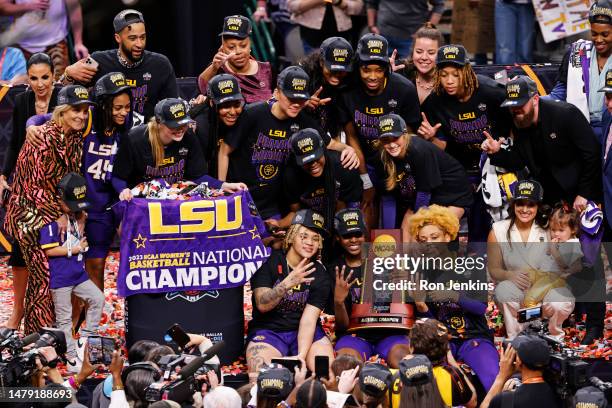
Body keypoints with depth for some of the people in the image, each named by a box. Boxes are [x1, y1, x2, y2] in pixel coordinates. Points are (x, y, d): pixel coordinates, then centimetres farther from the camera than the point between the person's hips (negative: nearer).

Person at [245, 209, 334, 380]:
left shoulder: (319, 275, 0)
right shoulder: (270, 261, -5)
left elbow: (309, 319, -11)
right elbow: (262, 304, -17)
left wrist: (302, 356, -26)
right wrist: (288, 283, -33)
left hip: (305, 334, 2)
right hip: (268, 330, -2)